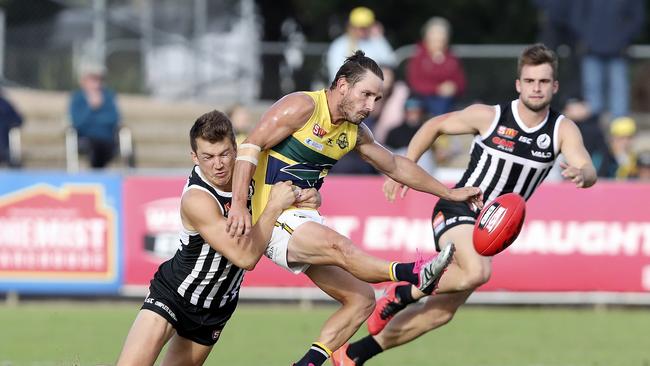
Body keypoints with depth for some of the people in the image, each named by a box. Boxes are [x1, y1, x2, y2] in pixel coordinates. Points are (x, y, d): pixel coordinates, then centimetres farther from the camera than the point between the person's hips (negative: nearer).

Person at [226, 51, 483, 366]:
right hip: (274, 220, -9)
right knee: (340, 247, -34)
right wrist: (238, 205, -28)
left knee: (361, 299, 2)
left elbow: (394, 165, 26)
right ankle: (415, 275, -55)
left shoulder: (354, 132, 12)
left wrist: (448, 193, 26)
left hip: (306, 219, 9)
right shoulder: (303, 107, -12)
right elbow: (250, 146, -17)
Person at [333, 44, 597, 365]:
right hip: (458, 210, -4)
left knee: (440, 312, 4)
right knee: (477, 272, -35)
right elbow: (434, 126, 4)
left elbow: (588, 170, -20)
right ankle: (401, 295, -11)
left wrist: (581, 174, -44)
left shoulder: (563, 130, -6)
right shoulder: (489, 117, -11)